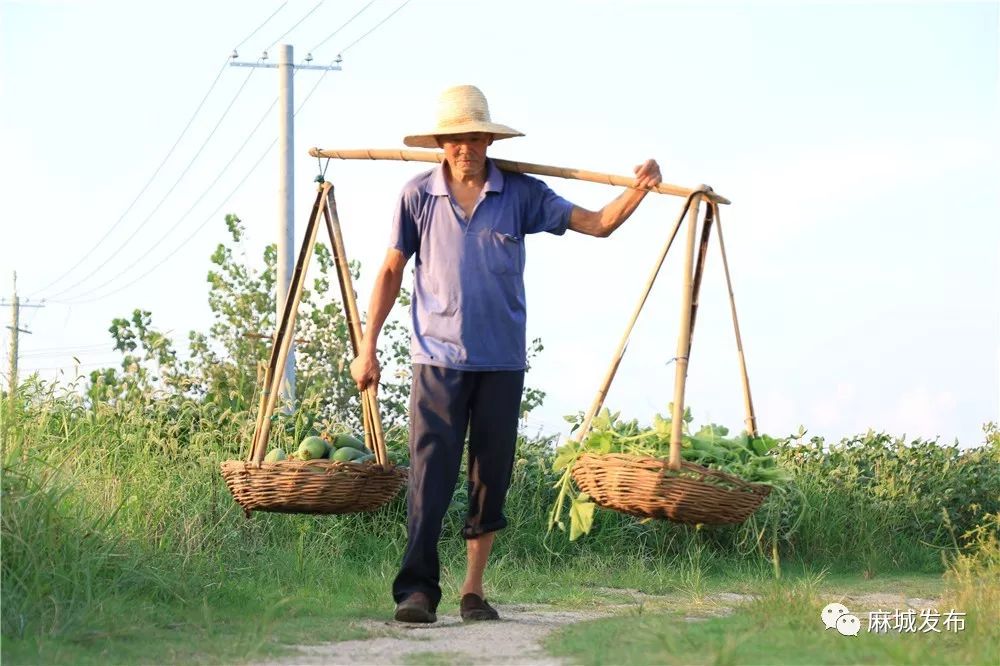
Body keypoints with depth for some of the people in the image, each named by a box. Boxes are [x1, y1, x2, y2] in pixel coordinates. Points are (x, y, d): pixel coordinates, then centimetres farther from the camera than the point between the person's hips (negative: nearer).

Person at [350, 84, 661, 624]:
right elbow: (391, 271, 9)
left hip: (502, 361, 2)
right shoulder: (418, 195, 2)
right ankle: (416, 589, -10)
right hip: (438, 358, -2)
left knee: (491, 479, 6)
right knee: (430, 474, -10)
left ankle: (473, 589, 15)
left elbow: (598, 224, 5)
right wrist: (367, 348, 6)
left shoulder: (520, 194, 3)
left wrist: (638, 190, -13)